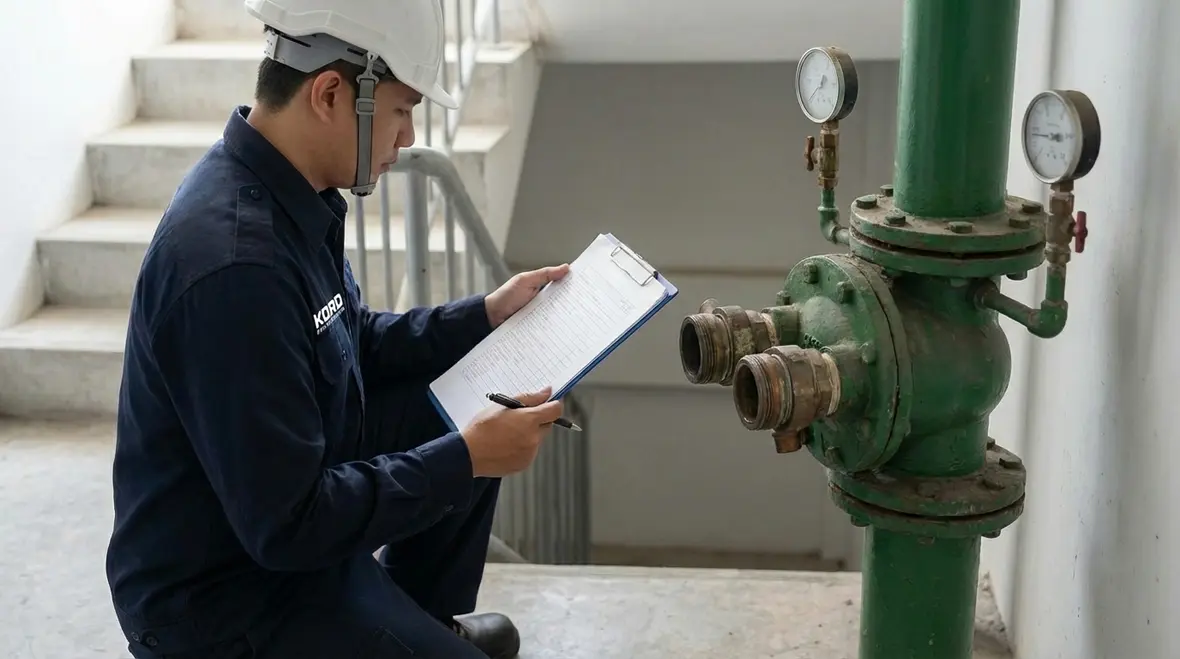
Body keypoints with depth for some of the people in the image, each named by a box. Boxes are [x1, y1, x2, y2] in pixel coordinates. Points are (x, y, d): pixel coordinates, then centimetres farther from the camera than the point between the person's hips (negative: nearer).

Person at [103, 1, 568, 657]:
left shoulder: (287, 192, -4)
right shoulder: (234, 263, -32)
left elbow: (355, 344, 13)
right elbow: (289, 525, -28)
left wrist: (486, 314, 6)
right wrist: (465, 459, -22)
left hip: (292, 485, 9)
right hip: (224, 592, -9)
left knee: (470, 410, 10)